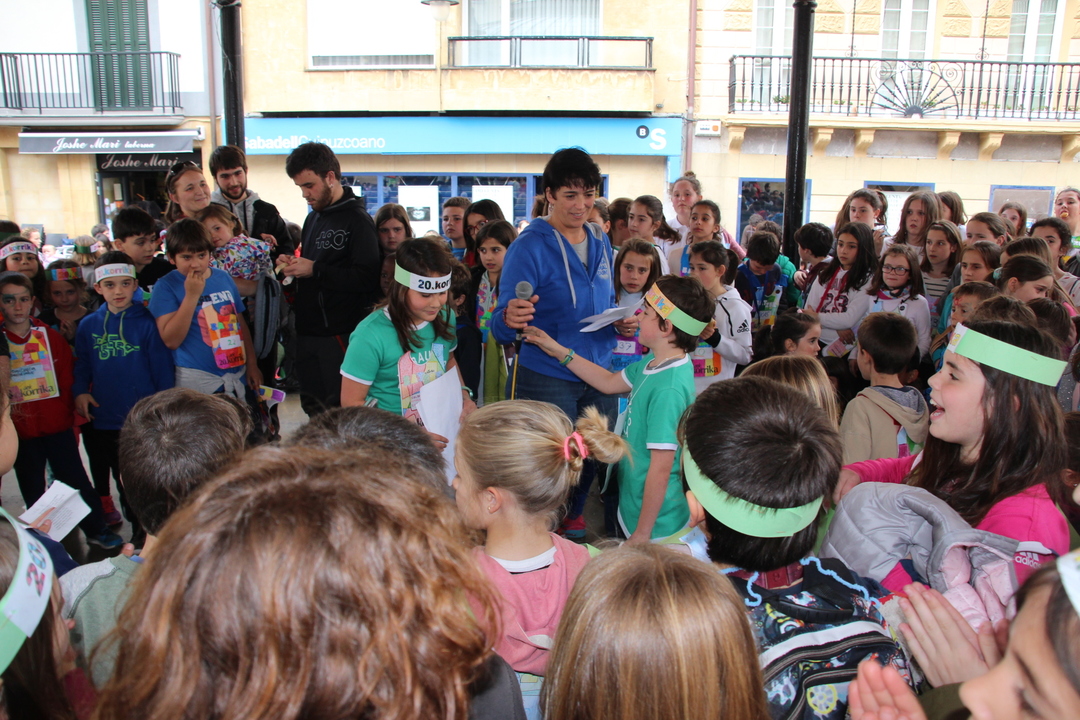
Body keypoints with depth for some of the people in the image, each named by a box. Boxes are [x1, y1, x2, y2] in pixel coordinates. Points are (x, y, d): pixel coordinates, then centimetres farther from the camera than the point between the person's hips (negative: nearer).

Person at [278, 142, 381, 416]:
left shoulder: (357, 220, -11)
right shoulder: (313, 218, 16)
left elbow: (366, 278, -22)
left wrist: (315, 270, -19)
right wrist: (293, 266, 4)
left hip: (339, 334, -8)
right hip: (307, 332, 8)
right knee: (313, 411, 15)